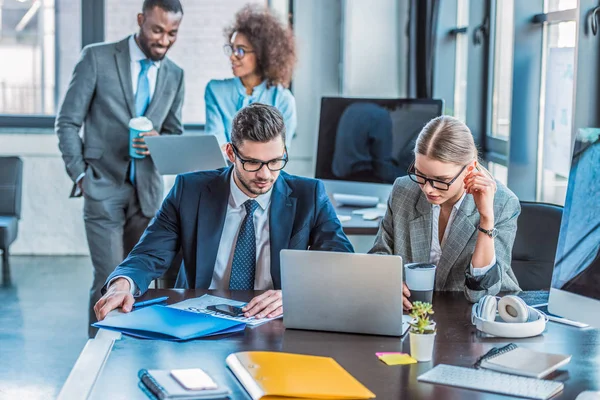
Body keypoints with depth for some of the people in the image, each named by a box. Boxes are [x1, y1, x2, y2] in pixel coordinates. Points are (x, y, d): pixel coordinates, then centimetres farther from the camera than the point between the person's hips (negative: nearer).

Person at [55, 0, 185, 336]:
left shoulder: (175, 75, 8)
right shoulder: (97, 58, -4)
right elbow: (68, 122, -2)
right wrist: (80, 174, -8)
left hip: (147, 189, 4)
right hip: (104, 187, -4)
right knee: (109, 281, -8)